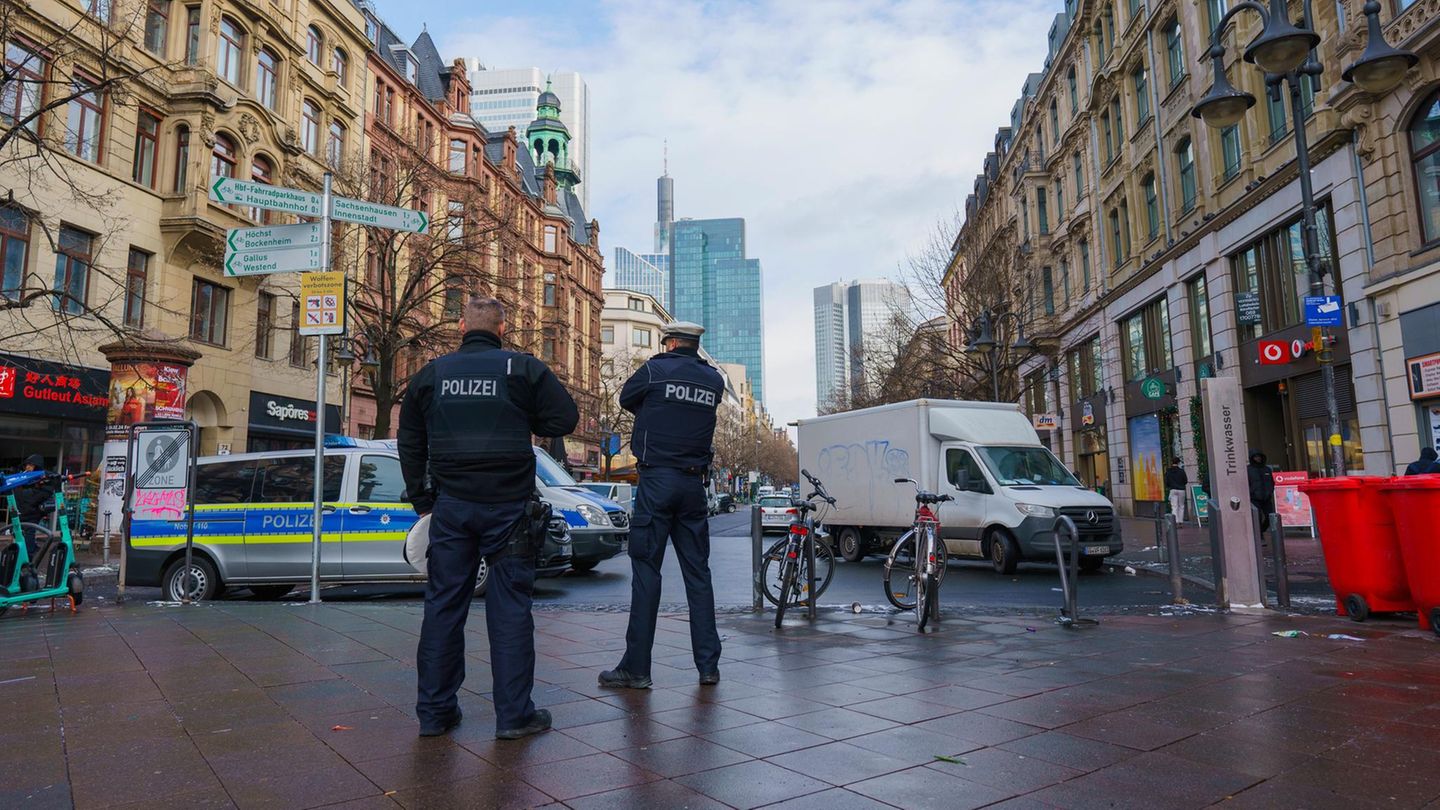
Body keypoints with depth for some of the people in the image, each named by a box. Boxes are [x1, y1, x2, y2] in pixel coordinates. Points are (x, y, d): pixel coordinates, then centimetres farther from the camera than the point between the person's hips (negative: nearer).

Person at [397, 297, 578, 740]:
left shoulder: (431, 374, 9)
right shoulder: (523, 369, -3)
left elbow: (410, 442, 14)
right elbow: (564, 418, -4)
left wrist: (420, 497, 21)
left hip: (452, 506, 3)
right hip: (508, 505, -3)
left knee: (443, 604, 10)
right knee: (510, 607, 2)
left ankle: (434, 711, 17)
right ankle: (514, 714, 6)